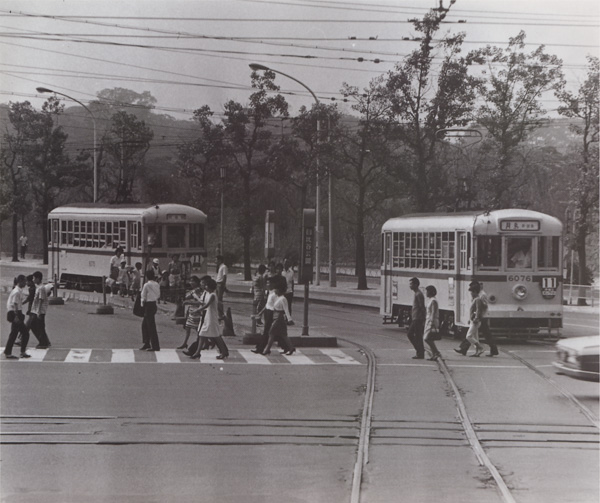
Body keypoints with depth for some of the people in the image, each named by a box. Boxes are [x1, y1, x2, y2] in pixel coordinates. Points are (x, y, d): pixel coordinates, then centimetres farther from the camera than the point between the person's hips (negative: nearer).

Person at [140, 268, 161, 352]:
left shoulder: (146, 285, -13)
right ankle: (147, 343, 21)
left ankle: (155, 346, -2)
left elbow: (144, 297, -9)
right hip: (154, 304, 8)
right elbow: (158, 295, 12)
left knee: (151, 326, -3)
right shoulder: (156, 284, 7)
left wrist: (143, 303, 8)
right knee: (144, 324, 18)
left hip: (148, 305, -8)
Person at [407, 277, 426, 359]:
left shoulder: (419, 294, -14)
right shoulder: (416, 294, 16)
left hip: (418, 319, -10)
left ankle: (420, 354, -1)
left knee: (418, 336, -6)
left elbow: (422, 307, -18)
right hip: (415, 319, 10)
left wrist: (423, 321, -20)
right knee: (410, 334, 12)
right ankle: (420, 350, 16)